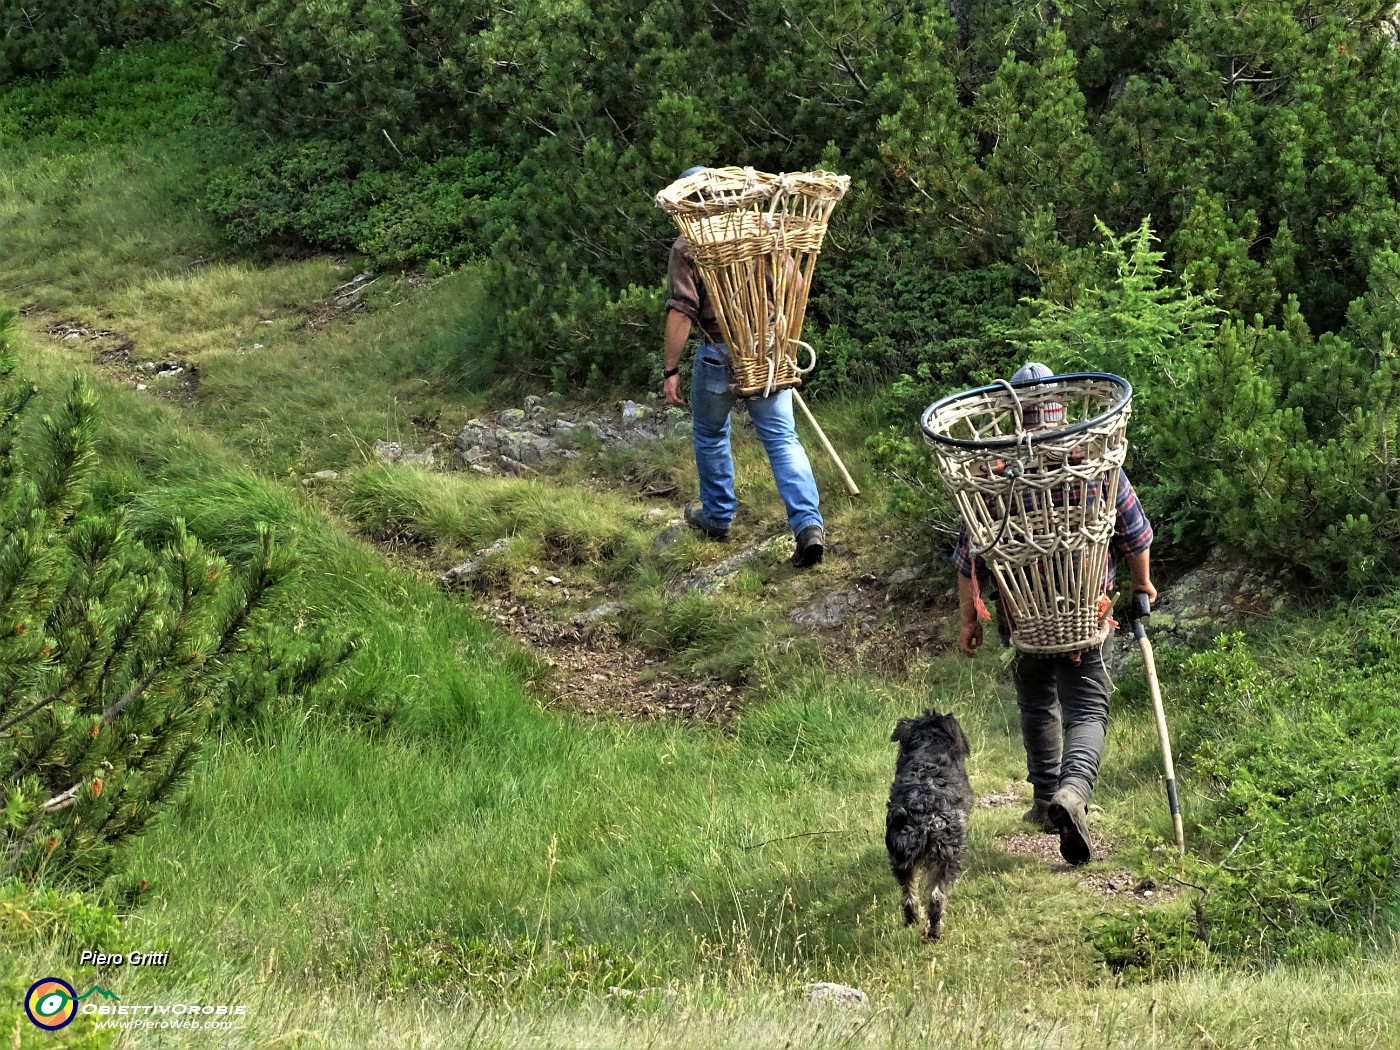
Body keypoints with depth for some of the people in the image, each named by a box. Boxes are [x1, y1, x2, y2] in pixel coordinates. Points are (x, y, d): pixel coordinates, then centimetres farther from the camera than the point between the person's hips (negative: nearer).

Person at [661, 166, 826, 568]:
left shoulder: (687, 246, -10)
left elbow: (681, 313, -16)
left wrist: (671, 371, -11)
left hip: (719, 353, -3)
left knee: (711, 436, 20)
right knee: (782, 438, 3)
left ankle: (717, 517, 34)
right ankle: (809, 524, -11)